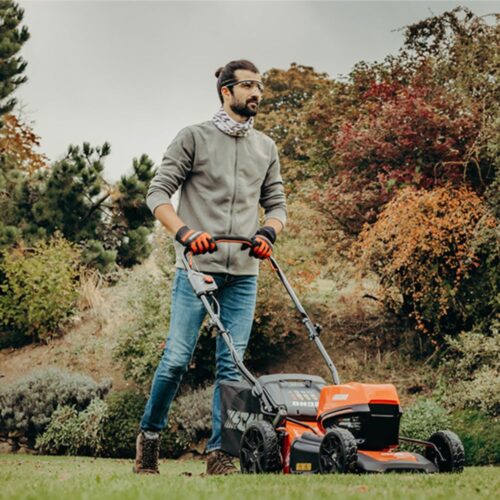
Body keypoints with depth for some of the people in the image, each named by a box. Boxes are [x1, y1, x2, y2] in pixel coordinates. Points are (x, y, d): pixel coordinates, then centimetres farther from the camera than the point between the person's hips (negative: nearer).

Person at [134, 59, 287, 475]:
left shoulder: (266, 148, 17)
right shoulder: (194, 138, 3)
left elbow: (276, 203, 20)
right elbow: (158, 193, -1)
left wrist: (269, 232, -3)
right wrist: (185, 233, -17)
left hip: (243, 273, 4)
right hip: (197, 267, -4)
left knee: (232, 362, 0)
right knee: (177, 358, -7)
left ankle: (220, 452, 3)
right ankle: (150, 434, 13)